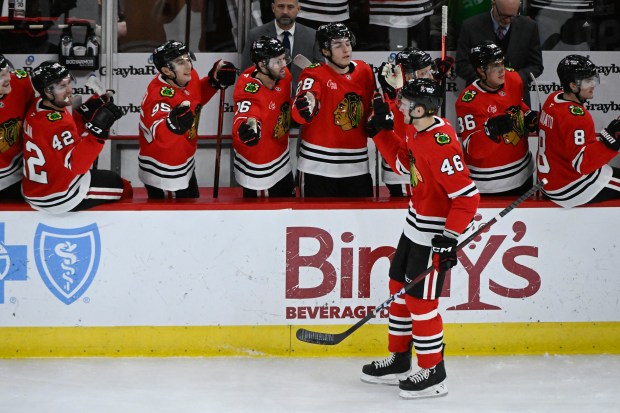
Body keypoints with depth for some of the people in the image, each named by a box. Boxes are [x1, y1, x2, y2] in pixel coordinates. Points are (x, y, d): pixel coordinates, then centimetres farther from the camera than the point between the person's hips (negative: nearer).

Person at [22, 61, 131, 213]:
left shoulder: (37, 107, 0)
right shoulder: (56, 123, -29)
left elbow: (71, 137, 11)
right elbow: (77, 164, -34)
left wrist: (86, 112, -3)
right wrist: (97, 129, -41)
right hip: (57, 198, -10)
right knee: (123, 189, 4)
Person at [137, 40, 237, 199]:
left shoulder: (190, 77, -9)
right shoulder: (158, 95, -33)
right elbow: (161, 136, -46)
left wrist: (215, 80, -1)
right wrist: (174, 123, -66)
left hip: (185, 162, 8)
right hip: (163, 174, -8)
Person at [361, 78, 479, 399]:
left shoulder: (440, 144, -28)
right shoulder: (419, 133, 2)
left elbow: (467, 195, -28)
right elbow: (403, 162, 21)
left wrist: (450, 237, -28)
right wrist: (382, 130, 11)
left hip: (434, 233, -10)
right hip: (416, 225, 10)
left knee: (419, 299, -5)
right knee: (399, 287, 18)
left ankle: (433, 374, 7)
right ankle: (399, 361, 31)